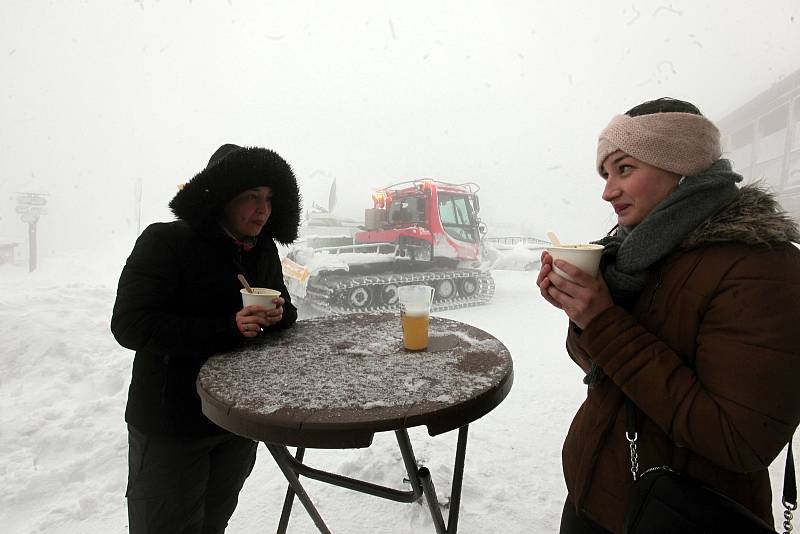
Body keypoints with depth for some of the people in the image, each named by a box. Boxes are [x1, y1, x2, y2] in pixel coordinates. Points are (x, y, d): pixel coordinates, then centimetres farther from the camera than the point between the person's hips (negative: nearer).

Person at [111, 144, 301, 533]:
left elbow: (285, 310, 10)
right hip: (171, 427, -5)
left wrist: (279, 314, -16)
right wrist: (227, 329, -31)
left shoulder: (264, 251, 1)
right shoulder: (164, 242, -16)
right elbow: (129, 325, -22)